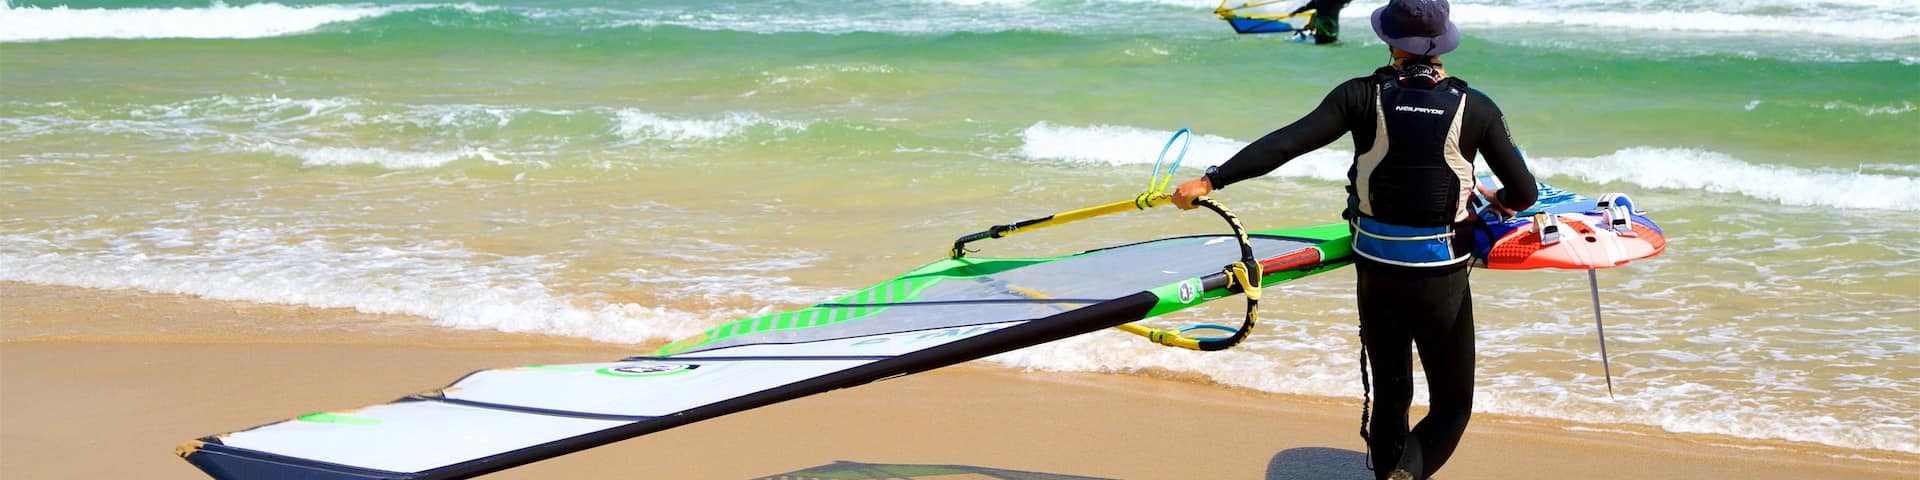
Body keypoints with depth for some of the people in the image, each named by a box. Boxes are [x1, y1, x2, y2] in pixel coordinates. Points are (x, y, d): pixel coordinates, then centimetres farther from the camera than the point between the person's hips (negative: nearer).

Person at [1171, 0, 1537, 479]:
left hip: (1375, 271, 2)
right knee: (1452, 404, 10)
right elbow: (1524, 192, -1)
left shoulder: (1363, 96, -6)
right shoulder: (1476, 108, -5)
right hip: (1443, 278, -2)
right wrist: (1499, 202, 23)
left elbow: (1287, 142, -13)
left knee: (1389, 396, 19)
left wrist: (1210, 180, -10)